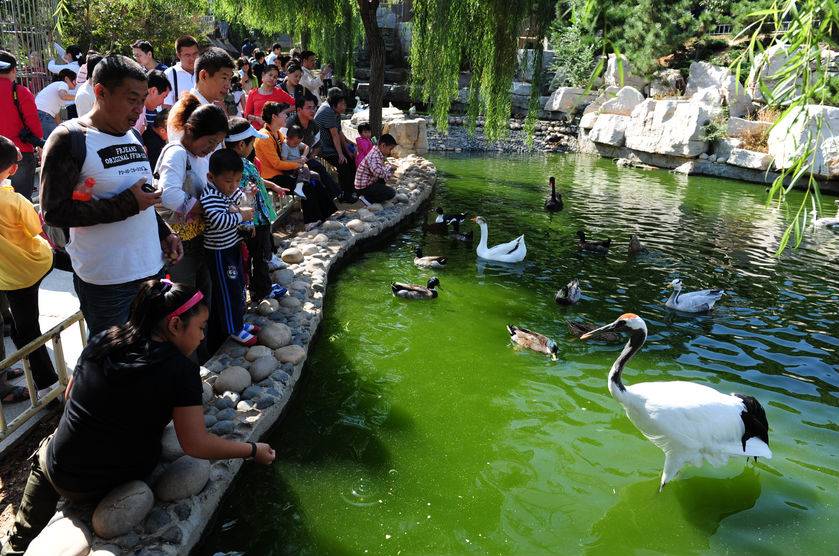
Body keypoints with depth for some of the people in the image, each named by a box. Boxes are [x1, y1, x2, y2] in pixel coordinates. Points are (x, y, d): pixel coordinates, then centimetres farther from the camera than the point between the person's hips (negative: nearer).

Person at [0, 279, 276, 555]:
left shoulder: (101, 340, -8)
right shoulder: (181, 371, -22)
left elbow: (70, 395, 8)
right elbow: (195, 444, -20)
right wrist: (253, 450, -9)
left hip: (63, 474, 2)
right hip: (119, 482, -2)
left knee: (46, 452, 36)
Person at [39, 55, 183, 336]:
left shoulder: (133, 136, 12)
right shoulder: (68, 139, -11)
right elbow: (54, 212, -17)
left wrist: (164, 232, 10)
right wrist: (127, 205, -20)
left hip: (151, 268, 6)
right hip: (106, 281, -6)